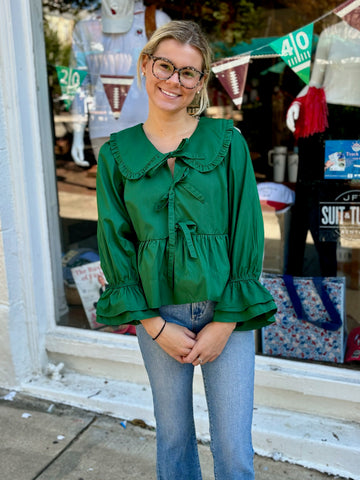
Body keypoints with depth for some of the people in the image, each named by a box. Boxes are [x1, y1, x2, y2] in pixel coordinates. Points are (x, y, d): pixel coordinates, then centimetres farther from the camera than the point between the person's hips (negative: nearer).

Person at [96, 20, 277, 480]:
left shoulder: (228, 142, -4)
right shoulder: (117, 153, 0)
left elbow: (247, 234, -4)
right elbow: (115, 243, 1)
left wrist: (227, 321, -8)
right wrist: (155, 325, -5)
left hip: (226, 311, -1)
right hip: (157, 313, 2)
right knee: (173, 436, 18)